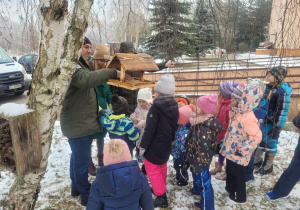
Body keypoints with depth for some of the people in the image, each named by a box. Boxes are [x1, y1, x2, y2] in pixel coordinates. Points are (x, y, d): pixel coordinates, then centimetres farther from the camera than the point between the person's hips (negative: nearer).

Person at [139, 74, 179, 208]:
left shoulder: (156, 107, -22)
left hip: (155, 145, -8)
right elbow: (174, 127, 10)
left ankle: (162, 197, 8)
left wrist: (143, 145, -13)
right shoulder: (174, 106, 1)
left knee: (152, 169, 4)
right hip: (166, 144, 8)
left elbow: (149, 129, -22)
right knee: (162, 166, 24)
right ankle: (161, 188, 40)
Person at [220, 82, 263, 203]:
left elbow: (256, 136, -29)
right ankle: (230, 189, 48)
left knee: (238, 176, 12)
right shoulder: (238, 112, 3)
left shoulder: (247, 117, -27)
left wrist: (243, 149, -23)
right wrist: (226, 145, 15)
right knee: (230, 171, 26)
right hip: (231, 151, 9)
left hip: (238, 155, -9)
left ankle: (239, 197, 33)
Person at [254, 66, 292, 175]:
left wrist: (277, 128, -19)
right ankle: (257, 161, 37)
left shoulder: (282, 91, -18)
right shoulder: (269, 87, 6)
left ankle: (267, 167, 24)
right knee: (260, 141, 18)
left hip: (273, 123, -8)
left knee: (270, 143, 7)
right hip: (263, 120, 8)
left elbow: (283, 110, -19)